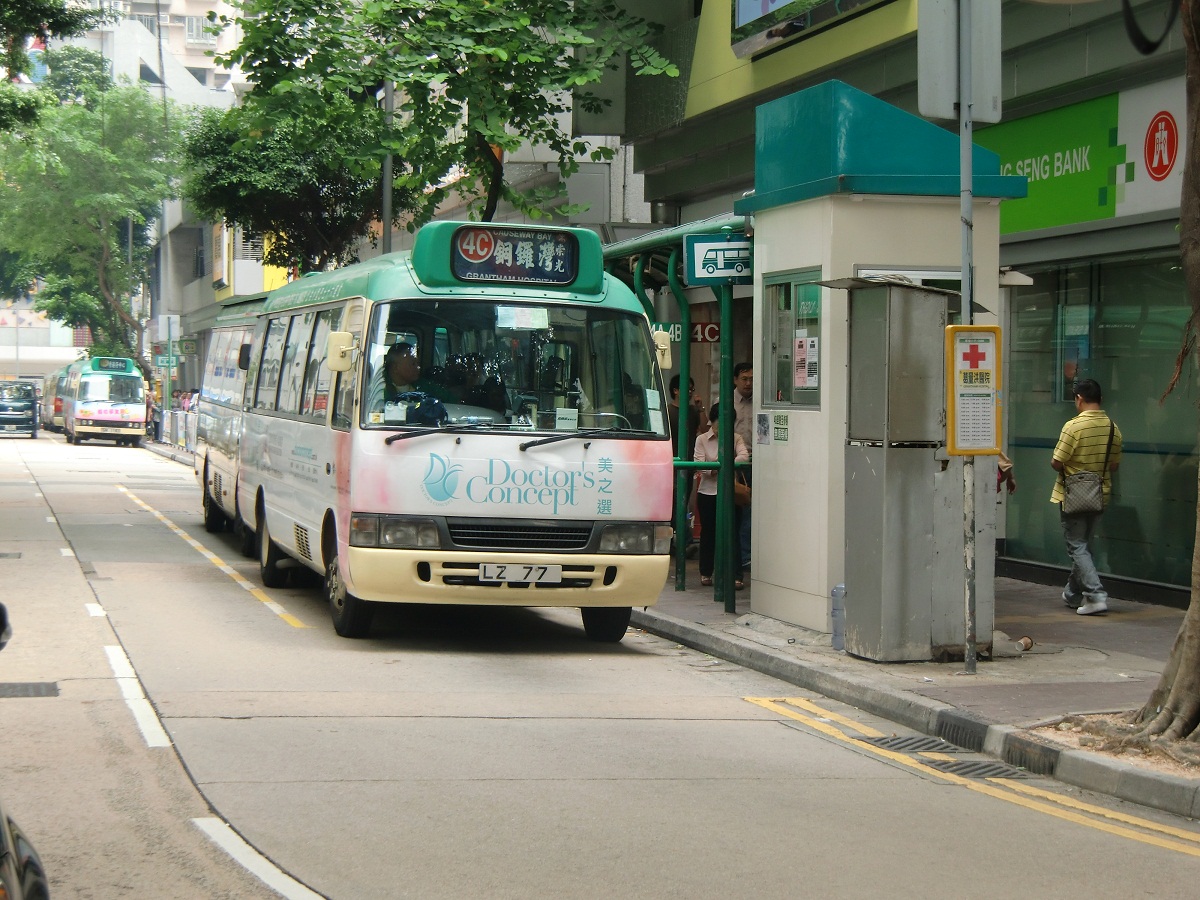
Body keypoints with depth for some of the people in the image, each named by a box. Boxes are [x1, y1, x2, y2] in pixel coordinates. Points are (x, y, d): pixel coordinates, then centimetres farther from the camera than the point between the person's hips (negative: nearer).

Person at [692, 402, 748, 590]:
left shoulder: (735, 438, 4)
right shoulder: (702, 440, 4)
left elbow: (744, 455, -13)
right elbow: (698, 465, -6)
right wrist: (713, 470, -24)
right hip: (708, 492, 0)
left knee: (733, 533, -4)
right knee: (708, 533, 9)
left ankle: (736, 576, -6)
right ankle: (705, 573, 21)